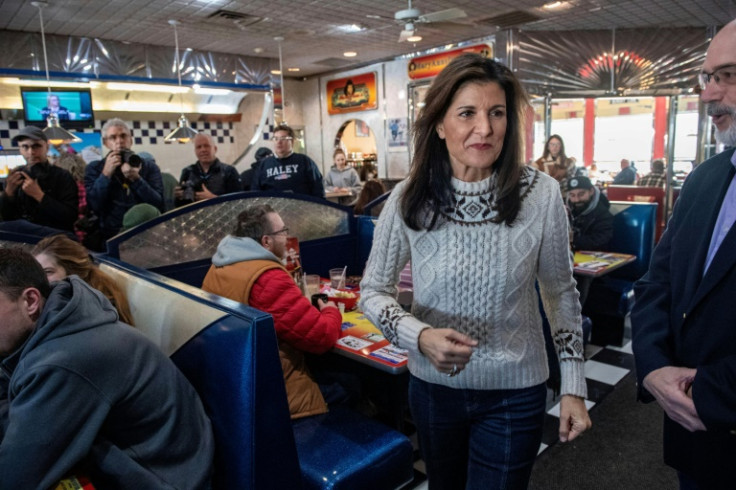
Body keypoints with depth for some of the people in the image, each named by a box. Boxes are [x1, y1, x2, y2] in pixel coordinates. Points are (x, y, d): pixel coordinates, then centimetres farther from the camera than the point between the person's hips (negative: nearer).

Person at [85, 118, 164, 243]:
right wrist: (106, 174, -7)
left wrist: (136, 179, -12)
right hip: (112, 234, -2)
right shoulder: (94, 168, 12)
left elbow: (158, 205, -2)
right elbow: (93, 206, -1)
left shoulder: (149, 166, 11)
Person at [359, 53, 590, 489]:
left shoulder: (542, 195, -14)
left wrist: (574, 387, -1)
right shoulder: (409, 199, -14)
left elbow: (561, 292, -1)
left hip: (513, 393, -1)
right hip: (433, 385, 2)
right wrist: (420, 336, -25)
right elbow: (374, 291, -6)